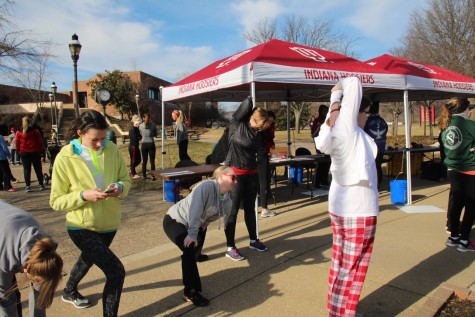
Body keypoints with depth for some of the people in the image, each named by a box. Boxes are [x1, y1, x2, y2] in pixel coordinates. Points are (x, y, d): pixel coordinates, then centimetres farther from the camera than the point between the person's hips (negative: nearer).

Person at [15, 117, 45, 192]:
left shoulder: (19, 132, -1)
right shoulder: (35, 131, -6)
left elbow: (17, 143, 0)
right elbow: (40, 141, -5)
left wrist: (20, 151, 12)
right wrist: (40, 150, 6)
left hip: (24, 153, 1)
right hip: (35, 152, -1)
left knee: (26, 169, 6)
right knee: (38, 169, 8)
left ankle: (28, 186, 3)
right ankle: (41, 185, 12)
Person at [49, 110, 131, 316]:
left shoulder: (112, 150, -8)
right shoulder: (65, 158, -18)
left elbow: (126, 179, 1)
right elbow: (56, 201, -13)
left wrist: (120, 188, -21)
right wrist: (83, 195, -29)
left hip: (109, 223, 5)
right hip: (82, 227, -5)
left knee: (89, 259, 31)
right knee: (116, 272, -16)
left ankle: (69, 291, 63)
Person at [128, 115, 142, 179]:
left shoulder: (136, 129, 11)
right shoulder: (132, 129, -17)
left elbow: (139, 136, 10)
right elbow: (135, 138, -23)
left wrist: (139, 137, -11)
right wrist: (140, 137, -8)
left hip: (136, 146, 9)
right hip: (133, 146, -9)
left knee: (139, 159, 15)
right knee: (133, 160, 1)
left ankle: (131, 170, 33)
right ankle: (134, 174, 10)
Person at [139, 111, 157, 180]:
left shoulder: (140, 126, -2)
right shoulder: (153, 124, -4)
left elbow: (141, 134, 9)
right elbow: (155, 134, 5)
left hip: (144, 144, 1)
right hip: (151, 144, -1)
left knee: (144, 161, 10)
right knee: (152, 161, 3)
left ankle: (144, 176, 14)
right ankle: (153, 176, 2)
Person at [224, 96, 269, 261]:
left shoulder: (257, 135, 10)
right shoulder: (237, 124, -7)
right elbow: (247, 104, -12)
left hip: (252, 174, 6)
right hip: (234, 173, -6)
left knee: (250, 208, 18)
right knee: (232, 210, 1)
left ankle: (253, 240, 33)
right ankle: (230, 248, 11)